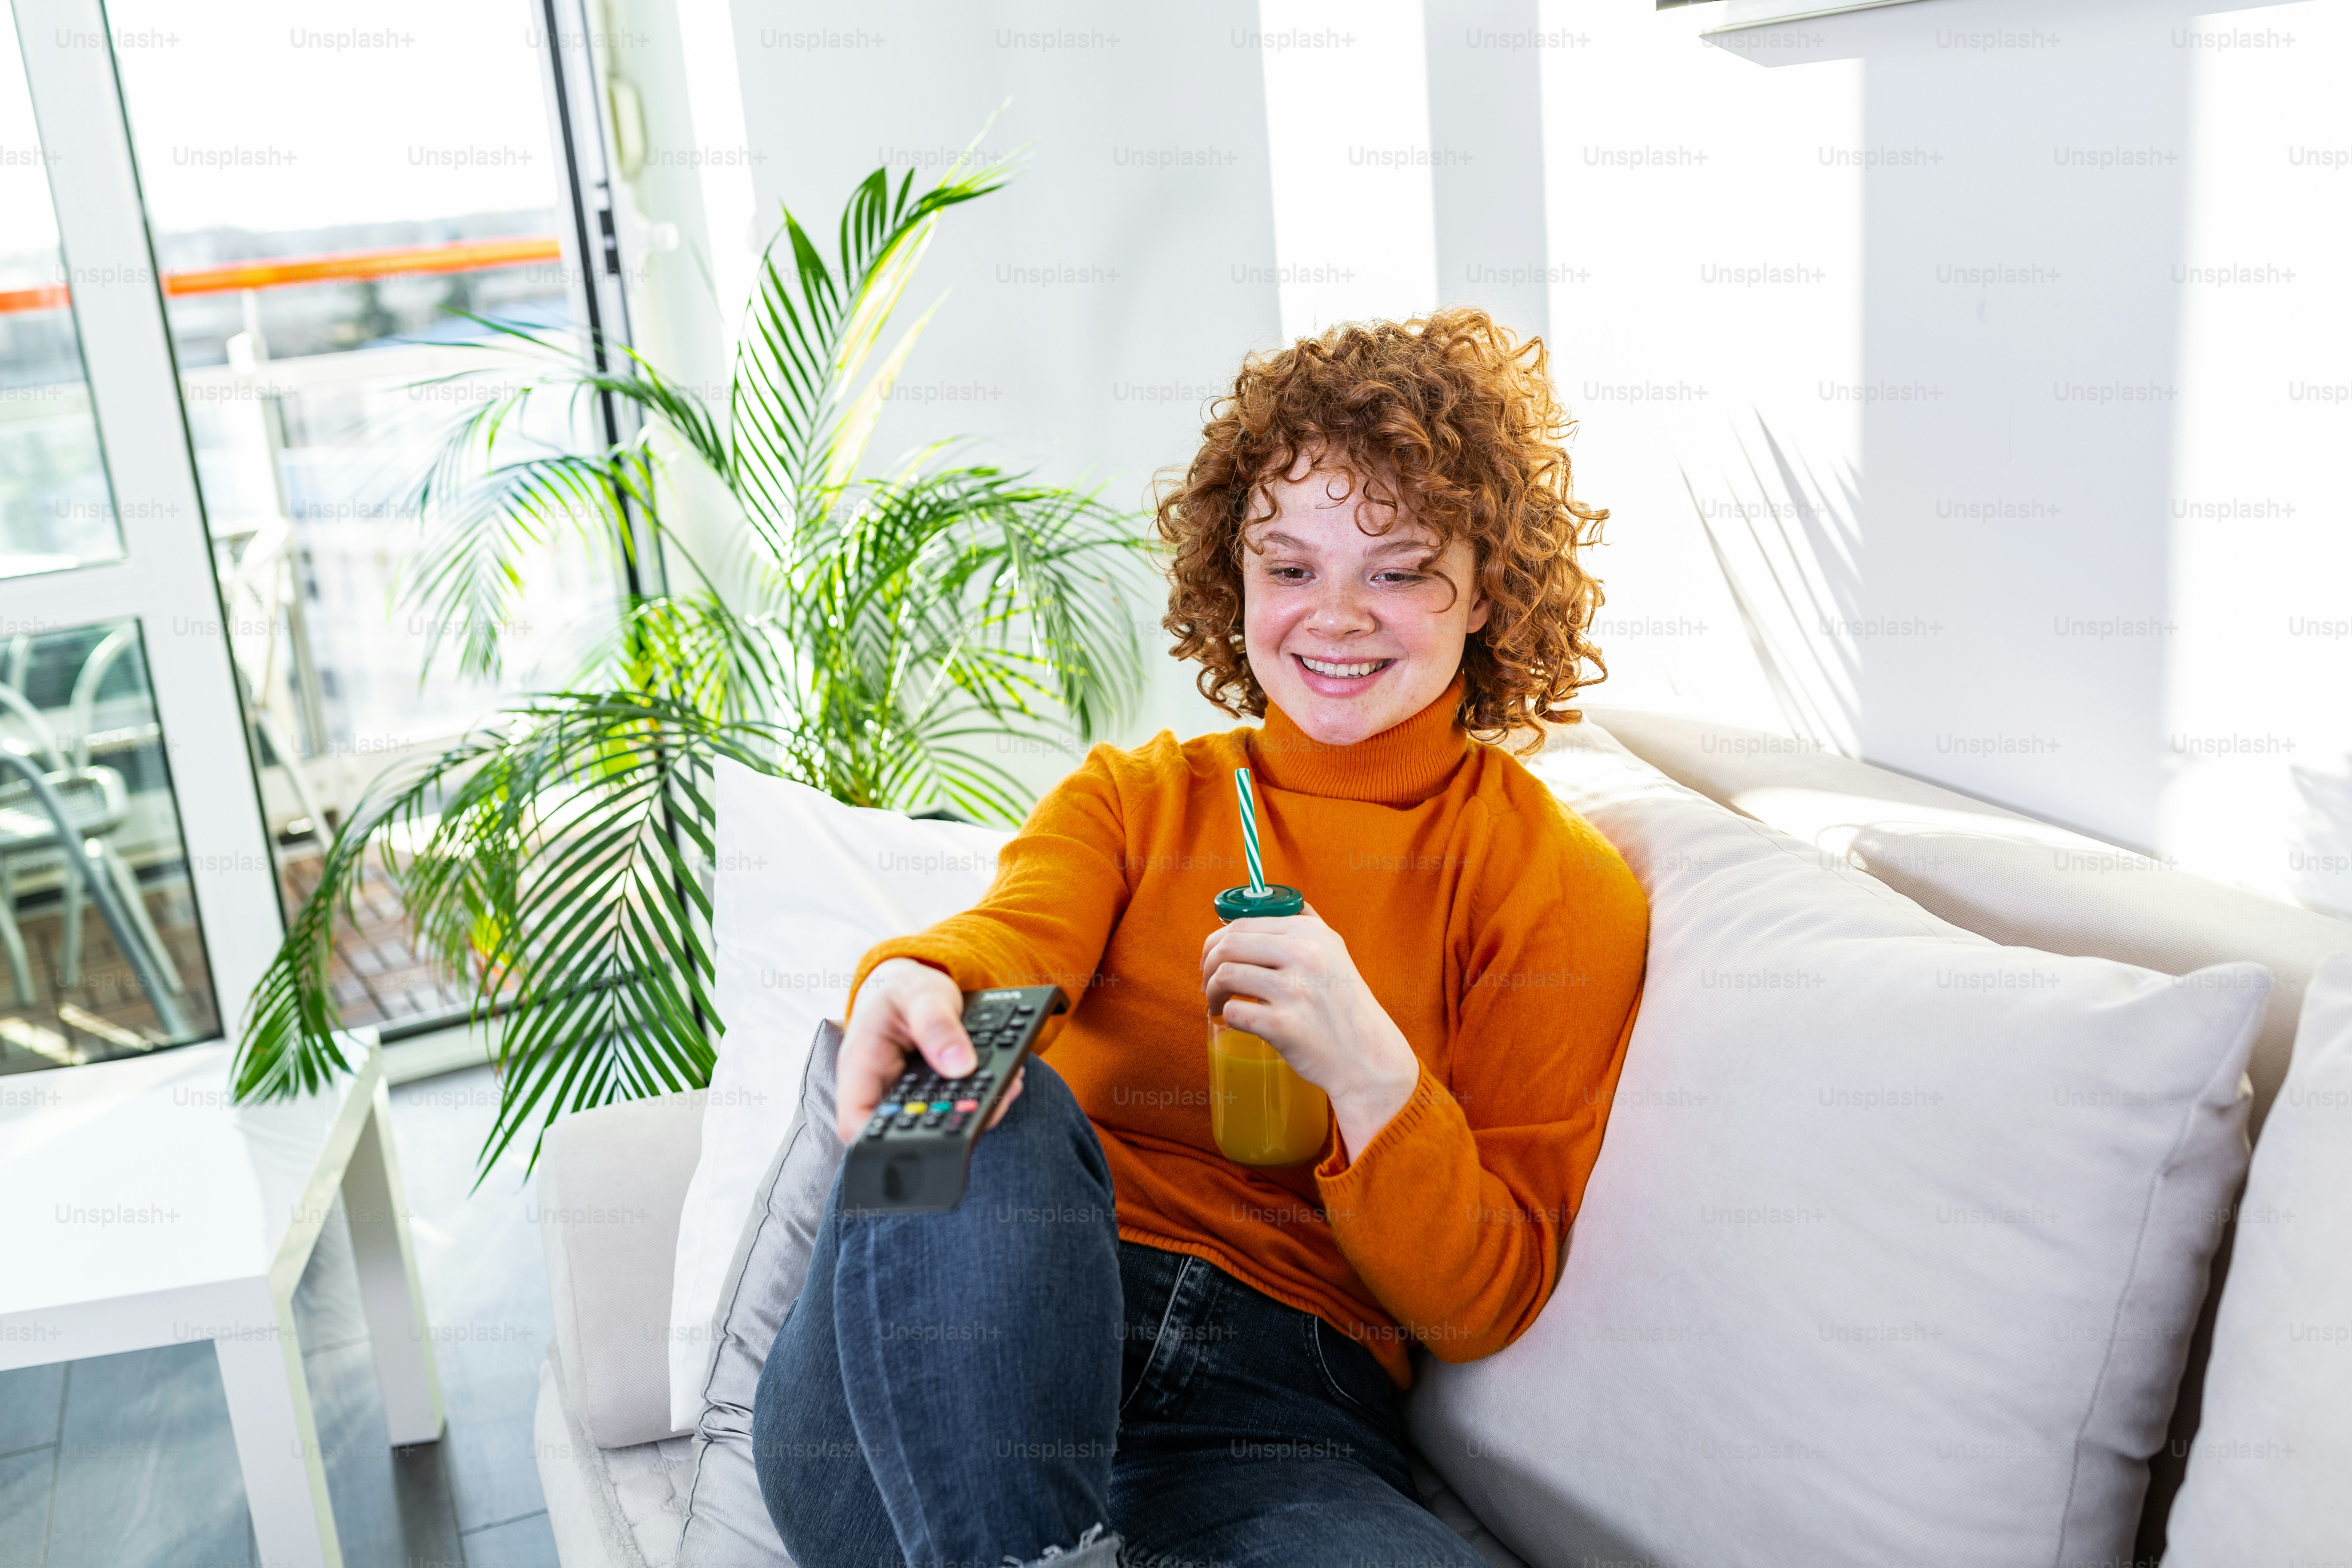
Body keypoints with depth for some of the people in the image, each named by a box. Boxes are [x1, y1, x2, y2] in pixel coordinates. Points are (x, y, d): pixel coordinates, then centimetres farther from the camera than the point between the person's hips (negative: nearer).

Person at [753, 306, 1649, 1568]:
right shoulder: (1130, 796, 17)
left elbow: (1481, 1308, 2)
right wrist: (917, 983, -32)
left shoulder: (1561, 891, 8)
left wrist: (1370, 1075, -18)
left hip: (1274, 1420, -1)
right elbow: (1014, 934, -7)